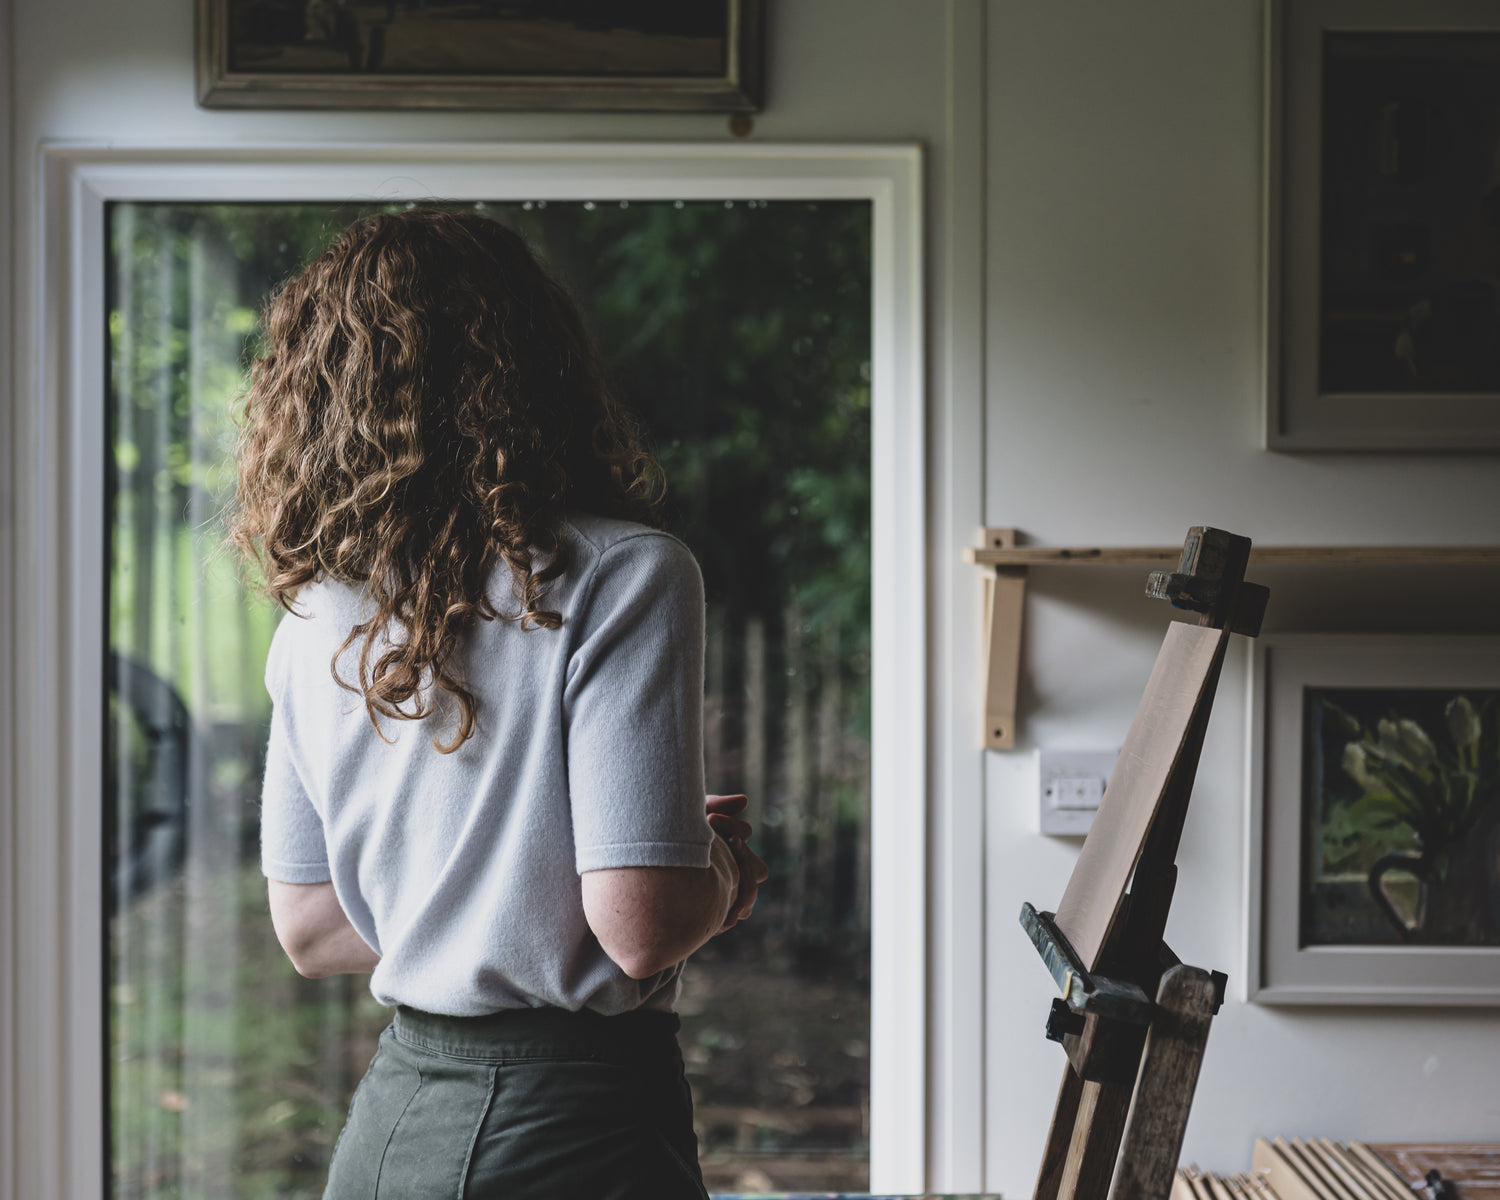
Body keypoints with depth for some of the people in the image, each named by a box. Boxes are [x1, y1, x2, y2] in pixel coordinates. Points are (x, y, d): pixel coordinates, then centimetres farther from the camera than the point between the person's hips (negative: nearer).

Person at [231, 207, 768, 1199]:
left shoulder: (315, 614, 3)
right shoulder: (622, 574, -15)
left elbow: (307, 931, 9)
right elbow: (642, 926, -20)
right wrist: (725, 867, 0)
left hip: (391, 1119, 6)